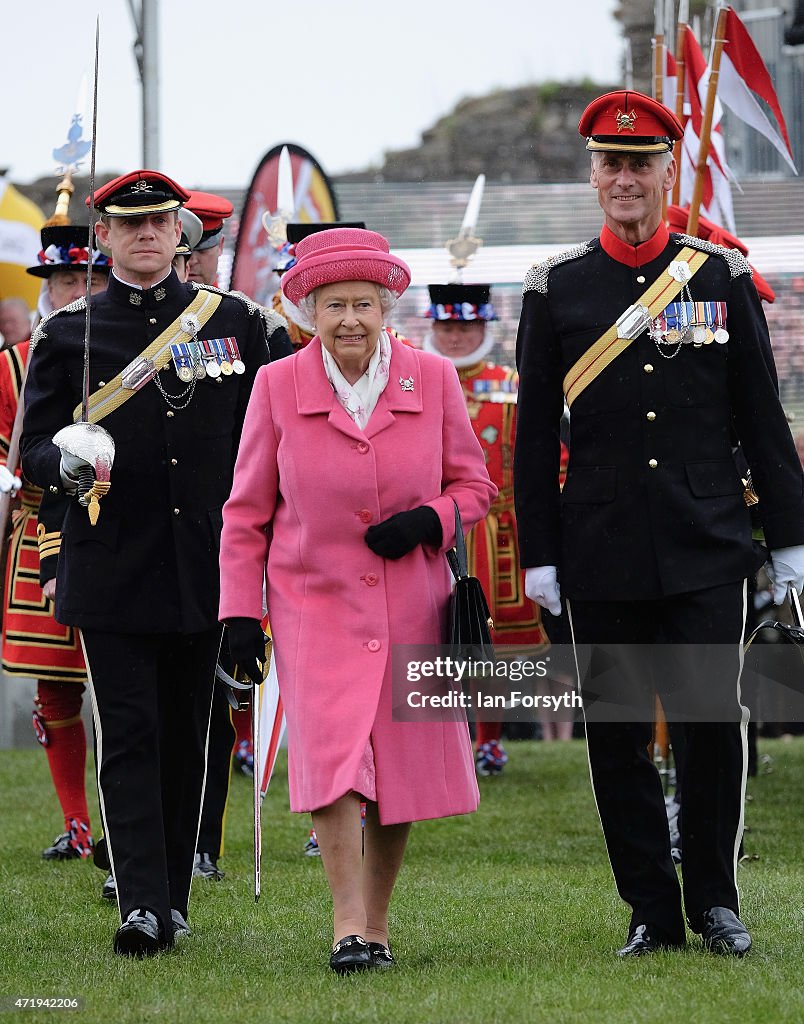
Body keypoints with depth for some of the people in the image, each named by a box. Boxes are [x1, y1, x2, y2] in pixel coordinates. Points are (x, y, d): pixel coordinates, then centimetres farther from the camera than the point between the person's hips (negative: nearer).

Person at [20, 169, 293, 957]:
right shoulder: (68, 335, 4)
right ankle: (141, 906, -14)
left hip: (203, 571, 2)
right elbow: (33, 447, 4)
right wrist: (66, 462, -19)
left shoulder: (235, 323, 8)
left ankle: (174, 898, 18)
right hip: (111, 574, -2)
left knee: (187, 737, 8)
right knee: (129, 736, -8)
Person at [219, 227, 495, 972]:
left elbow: (474, 484, 10)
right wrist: (241, 613, -1)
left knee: (400, 766, 4)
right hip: (314, 604, -2)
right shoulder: (277, 387, -1)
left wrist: (429, 522, -11)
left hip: (411, 609, 2)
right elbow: (247, 512, 5)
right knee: (333, 757, -17)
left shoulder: (432, 380, 1)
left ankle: (378, 923, 18)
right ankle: (350, 928, -20)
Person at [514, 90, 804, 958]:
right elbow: (534, 433, 6)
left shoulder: (722, 278, 5)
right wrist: (537, 554, 1)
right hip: (601, 553, 1)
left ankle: (715, 902, 10)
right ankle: (652, 911, 12)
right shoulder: (556, 290, 4)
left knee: (714, 723, -4)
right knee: (616, 735, 2)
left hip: (704, 550, 0)